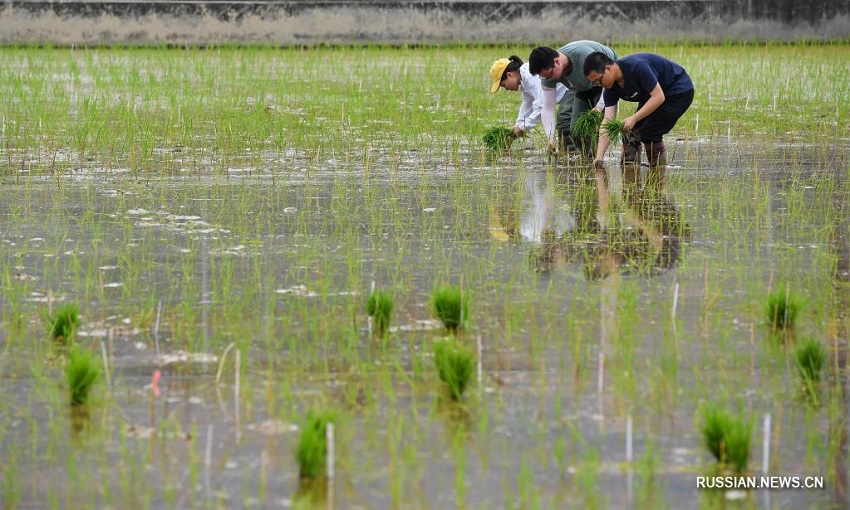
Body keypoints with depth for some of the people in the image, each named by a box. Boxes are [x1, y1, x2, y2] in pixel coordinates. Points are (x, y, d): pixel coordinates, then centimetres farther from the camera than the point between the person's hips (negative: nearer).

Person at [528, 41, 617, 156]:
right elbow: (547, 108, -18)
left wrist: (599, 107, -41)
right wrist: (550, 138, -29)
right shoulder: (548, 71, -23)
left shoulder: (584, 56, -42)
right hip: (583, 88, 6)